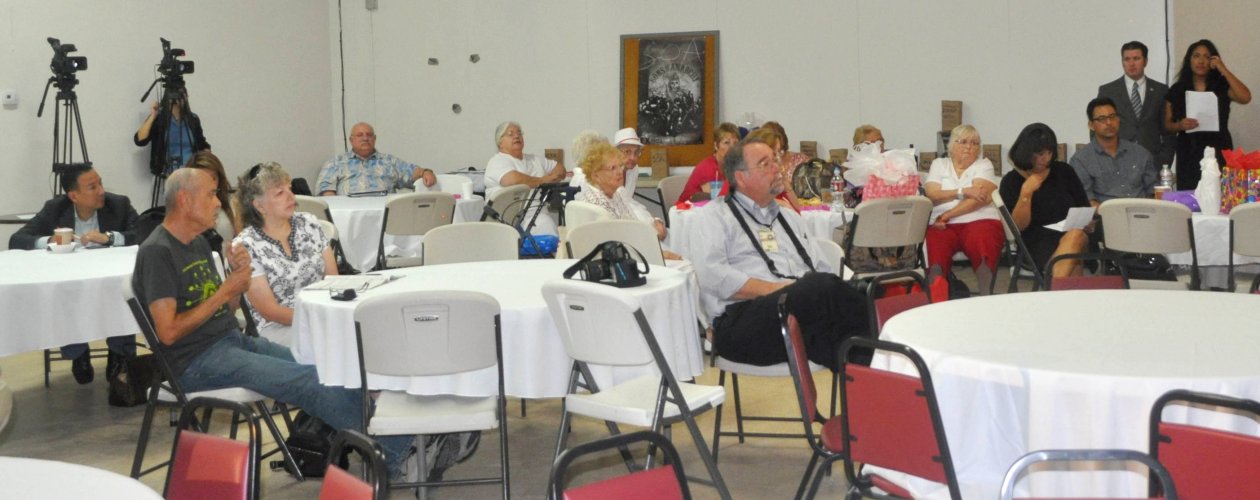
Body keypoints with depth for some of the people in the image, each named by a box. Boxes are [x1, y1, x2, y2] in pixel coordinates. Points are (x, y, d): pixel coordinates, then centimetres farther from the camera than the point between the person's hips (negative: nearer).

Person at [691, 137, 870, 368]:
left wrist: (828, 292, -1)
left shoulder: (789, 217, 32)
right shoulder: (715, 215, 12)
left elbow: (822, 269, 24)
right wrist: (775, 289, -12)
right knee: (823, 286, -35)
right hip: (743, 320, -6)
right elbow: (712, 275, -5)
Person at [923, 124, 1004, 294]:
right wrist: (963, 191, -7)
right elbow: (932, 195, 4)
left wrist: (946, 215, -9)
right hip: (943, 225, 1)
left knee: (982, 238, -36)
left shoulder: (984, 165, 16)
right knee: (935, 242, -34)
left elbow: (980, 198, -2)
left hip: (979, 221, -1)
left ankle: (985, 298, -41)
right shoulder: (939, 164, 22)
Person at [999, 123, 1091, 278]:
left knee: (1076, 236, -38)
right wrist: (1026, 192, -14)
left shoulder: (1063, 171, 15)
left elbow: (1084, 208, 20)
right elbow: (1017, 226, -2)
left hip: (1074, 232, 3)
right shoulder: (1011, 181, 6)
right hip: (1037, 241, -3)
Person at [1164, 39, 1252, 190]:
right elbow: (1167, 124, 11)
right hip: (1188, 154, 1)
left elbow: (1245, 98, -12)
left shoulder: (1222, 86, 6)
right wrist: (1180, 125, -13)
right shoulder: (1177, 90, 8)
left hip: (1218, 151, -1)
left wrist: (1224, 70, -7)